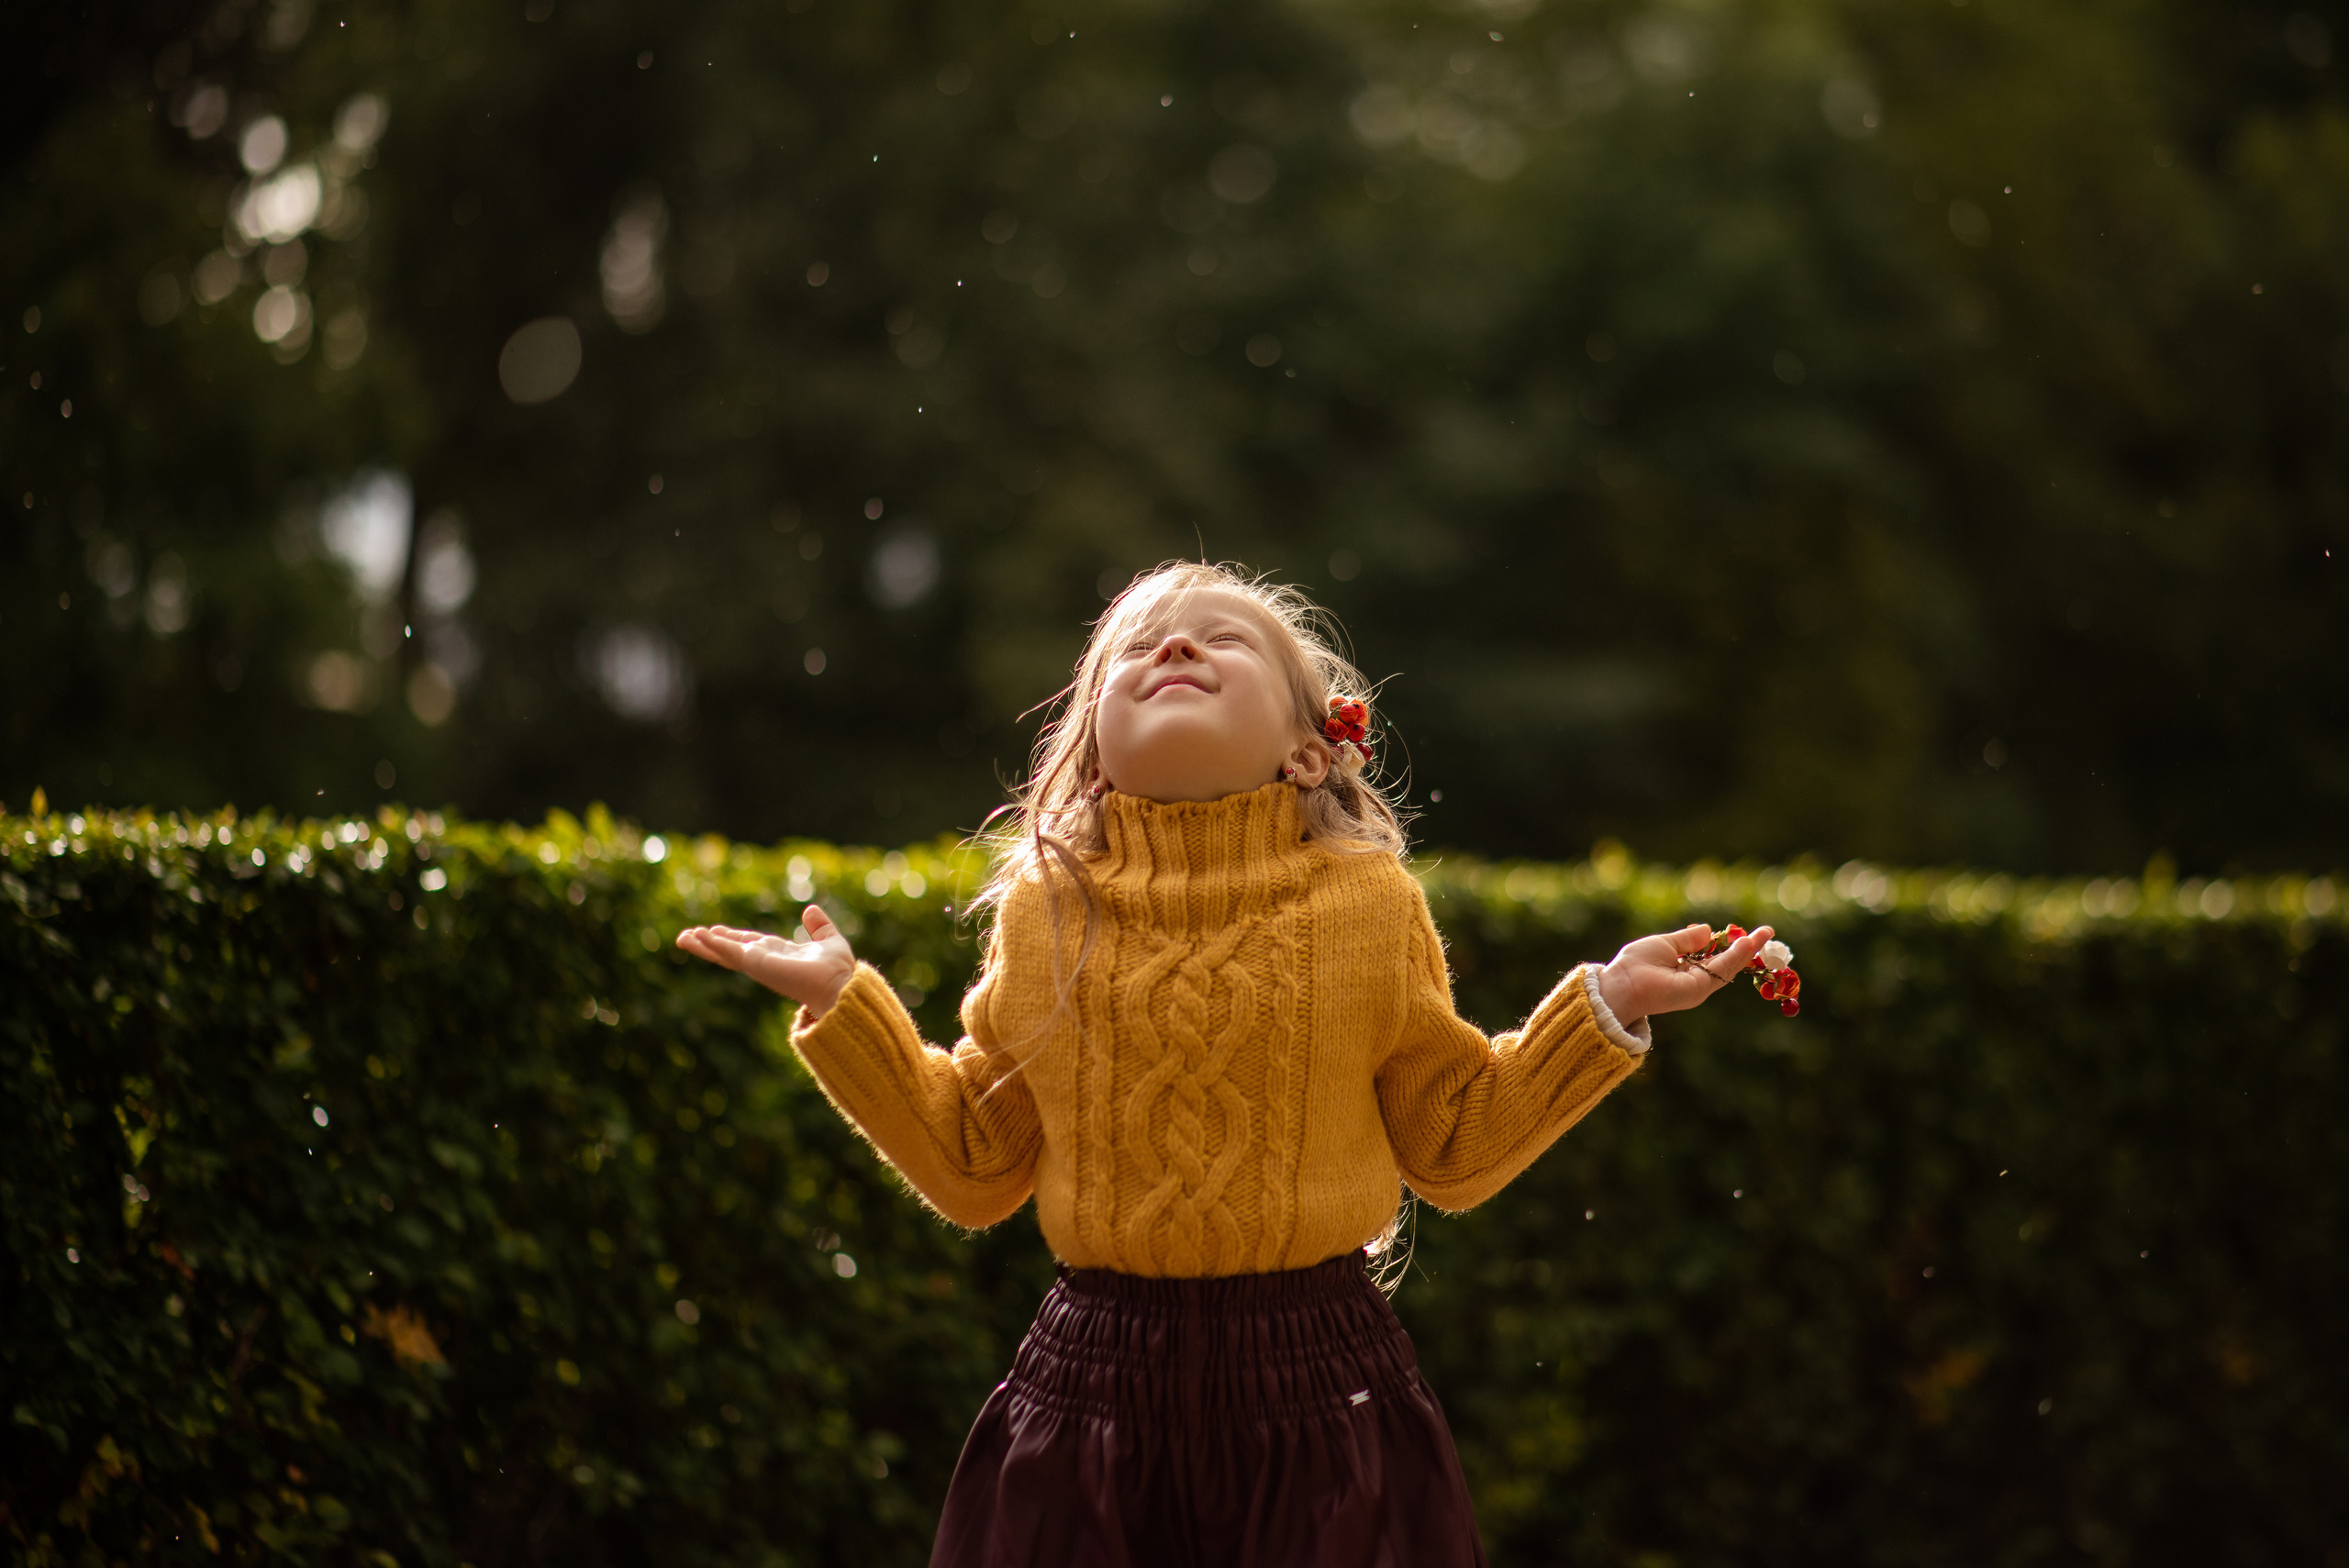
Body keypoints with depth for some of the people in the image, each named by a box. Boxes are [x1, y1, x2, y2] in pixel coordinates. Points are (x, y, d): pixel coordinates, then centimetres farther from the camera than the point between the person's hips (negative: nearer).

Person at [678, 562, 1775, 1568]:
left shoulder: (1369, 903, 2)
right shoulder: (1042, 912, 4)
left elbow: (1453, 1146, 7)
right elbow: (973, 1164, 9)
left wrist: (1606, 1010, 0)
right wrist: (844, 1007, 5)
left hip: (1317, 1400, -1)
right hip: (1094, 1392, 1)